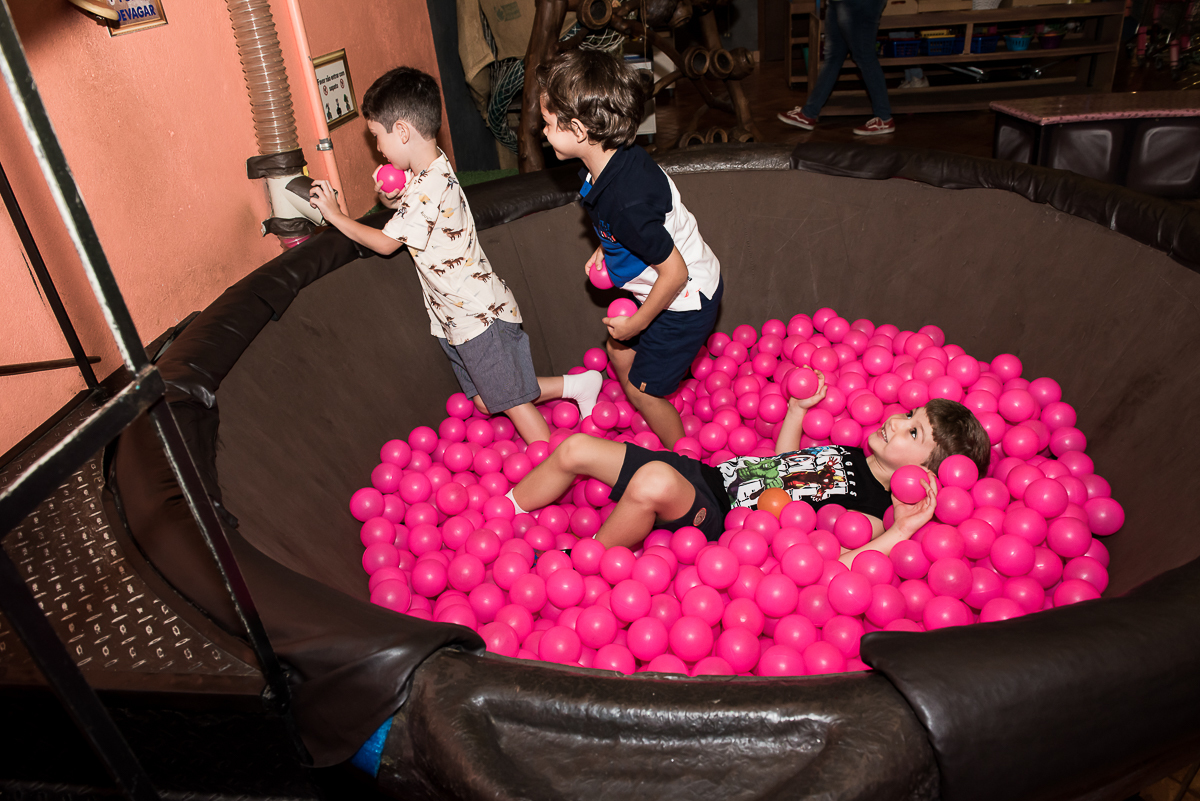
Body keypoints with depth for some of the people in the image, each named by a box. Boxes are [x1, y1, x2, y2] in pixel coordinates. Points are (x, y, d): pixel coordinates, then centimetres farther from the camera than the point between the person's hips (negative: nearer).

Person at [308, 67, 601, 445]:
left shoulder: (429, 189, -24)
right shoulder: (435, 168, 5)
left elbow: (386, 242, -13)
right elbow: (412, 217, 20)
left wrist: (334, 213, -2)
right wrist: (393, 200, -2)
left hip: (478, 314, -10)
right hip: (457, 316, 10)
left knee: (511, 399, 0)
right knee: (485, 401, 15)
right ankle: (575, 386, 23)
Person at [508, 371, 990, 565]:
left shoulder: (871, 512, -10)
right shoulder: (853, 455, 14)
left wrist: (901, 532, -31)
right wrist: (799, 407, 23)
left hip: (713, 522, -8)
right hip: (706, 472, 8)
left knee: (655, 480, -43)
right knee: (576, 448, -4)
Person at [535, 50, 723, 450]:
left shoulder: (625, 200, -37)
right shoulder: (615, 161, -8)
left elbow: (674, 271, -30)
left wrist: (637, 323, -17)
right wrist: (606, 248, 5)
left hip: (685, 299, -9)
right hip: (667, 289, 9)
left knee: (642, 390, 6)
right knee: (619, 352, 23)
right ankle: (651, 432, 47)